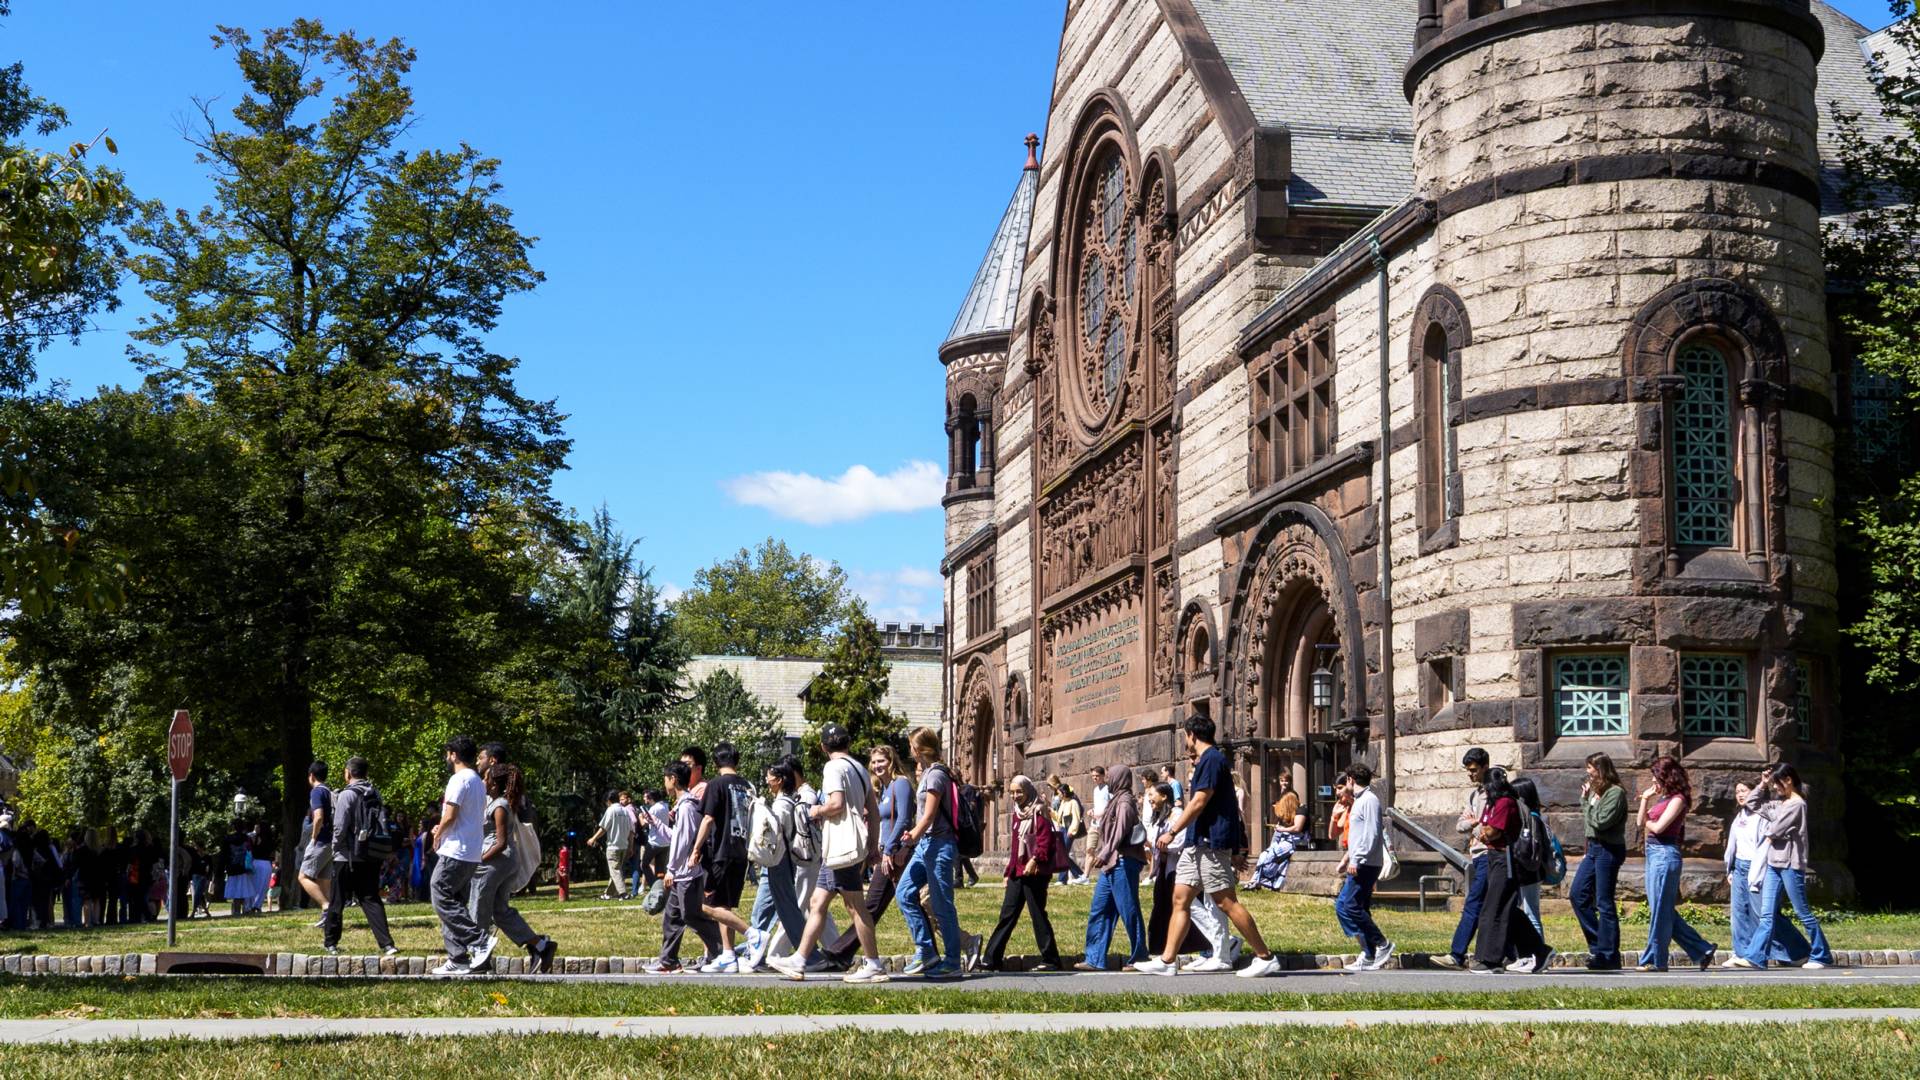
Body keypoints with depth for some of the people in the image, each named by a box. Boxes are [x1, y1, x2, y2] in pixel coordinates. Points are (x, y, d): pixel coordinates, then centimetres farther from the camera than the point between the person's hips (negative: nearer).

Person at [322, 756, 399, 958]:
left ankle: (330, 943, 21)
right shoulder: (375, 795, 8)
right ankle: (387, 943, -8)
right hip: (372, 857, 5)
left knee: (337, 901, 10)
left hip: (348, 857, -5)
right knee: (371, 899, 5)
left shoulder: (347, 795, -10)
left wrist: (334, 845, 2)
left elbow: (340, 827, -13)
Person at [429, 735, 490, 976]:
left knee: (442, 900, -8)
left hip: (454, 852, -10)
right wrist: (442, 829, 18)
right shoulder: (479, 782, 18)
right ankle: (458, 960, 8)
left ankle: (479, 944, -18)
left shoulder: (458, 779, -12)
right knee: (454, 903, 11)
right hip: (473, 854, 10)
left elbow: (450, 815, -18)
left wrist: (438, 836, 0)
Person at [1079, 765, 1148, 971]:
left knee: (1128, 910, -3)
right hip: (1111, 864, 10)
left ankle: (1138, 958, 4)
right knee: (1098, 910, 8)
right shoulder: (1115, 801, 17)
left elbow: (1120, 831, -23)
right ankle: (1095, 959, 9)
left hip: (1123, 862, -10)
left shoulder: (1125, 802, -11)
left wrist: (1104, 854, -32)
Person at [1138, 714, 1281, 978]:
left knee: (1226, 902, -9)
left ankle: (1265, 957, -3)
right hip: (1197, 843, 11)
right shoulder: (1207, 761, 19)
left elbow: (1199, 802, -19)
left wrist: (1172, 832, -16)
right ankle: (1166, 961, 6)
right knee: (1180, 899, 6)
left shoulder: (1211, 759, -13)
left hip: (1211, 843, -11)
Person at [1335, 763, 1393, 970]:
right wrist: (1346, 859, 27)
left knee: (1346, 906, -15)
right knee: (1359, 910, 8)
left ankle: (1381, 944, -11)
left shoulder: (1369, 800, -11)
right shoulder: (1360, 800, 20)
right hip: (1361, 865, 10)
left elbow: (1371, 834, -20)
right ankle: (1370, 957, 9)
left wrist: (1355, 860, -23)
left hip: (1365, 865, -10)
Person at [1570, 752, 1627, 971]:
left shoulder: (1615, 793, -12)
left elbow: (1601, 821, -20)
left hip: (1608, 851, -9)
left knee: (1604, 903, -5)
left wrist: (1589, 802, -9)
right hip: (1593, 848, 9)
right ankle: (1598, 943, 13)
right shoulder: (1595, 791, 14)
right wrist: (1585, 799, 7)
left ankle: (1608, 955, 1)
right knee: (1577, 894, 7)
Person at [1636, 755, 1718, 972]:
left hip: (1665, 854, -10)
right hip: (1654, 854, 10)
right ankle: (1702, 950, 17)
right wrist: (1645, 799, 3)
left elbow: (1658, 827, -17)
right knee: (1665, 911, 11)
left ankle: (1655, 960, 3)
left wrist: (1647, 822, 3)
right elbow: (1641, 821, 13)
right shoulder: (1662, 798, 17)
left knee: (1660, 910, -3)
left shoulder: (1677, 799, -9)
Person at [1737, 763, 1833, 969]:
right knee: (1766, 914, 1)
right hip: (1774, 863, 8)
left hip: (1790, 865, -8)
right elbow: (1751, 803, 24)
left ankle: (1822, 956, 10)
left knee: (1804, 913, 0)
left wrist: (1767, 832, 5)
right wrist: (1762, 785, 14)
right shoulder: (1778, 803, 14)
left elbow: (1774, 830, -16)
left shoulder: (1797, 804, -11)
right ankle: (1755, 956, -4)